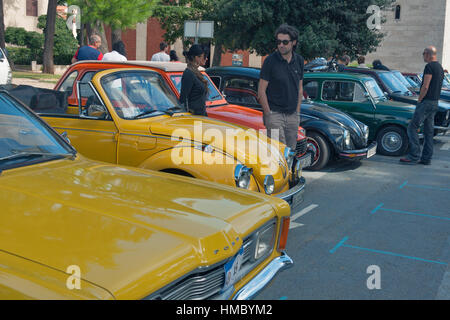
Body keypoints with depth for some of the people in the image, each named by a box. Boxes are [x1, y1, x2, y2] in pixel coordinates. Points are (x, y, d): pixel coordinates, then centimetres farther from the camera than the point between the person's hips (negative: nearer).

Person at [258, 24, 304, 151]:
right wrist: (268, 114, -10)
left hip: (293, 116, 5)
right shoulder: (271, 61, -7)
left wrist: (297, 112, 10)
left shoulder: (299, 60, 8)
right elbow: (261, 91, -7)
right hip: (275, 114, -5)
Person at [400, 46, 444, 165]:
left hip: (426, 102, -9)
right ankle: (426, 158, 13)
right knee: (429, 130, 10)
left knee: (412, 128, -6)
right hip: (435, 103, 9)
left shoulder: (430, 66, -13)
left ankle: (414, 156, -9)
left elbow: (425, 87, -19)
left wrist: (419, 100, -9)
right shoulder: (440, 67, 16)